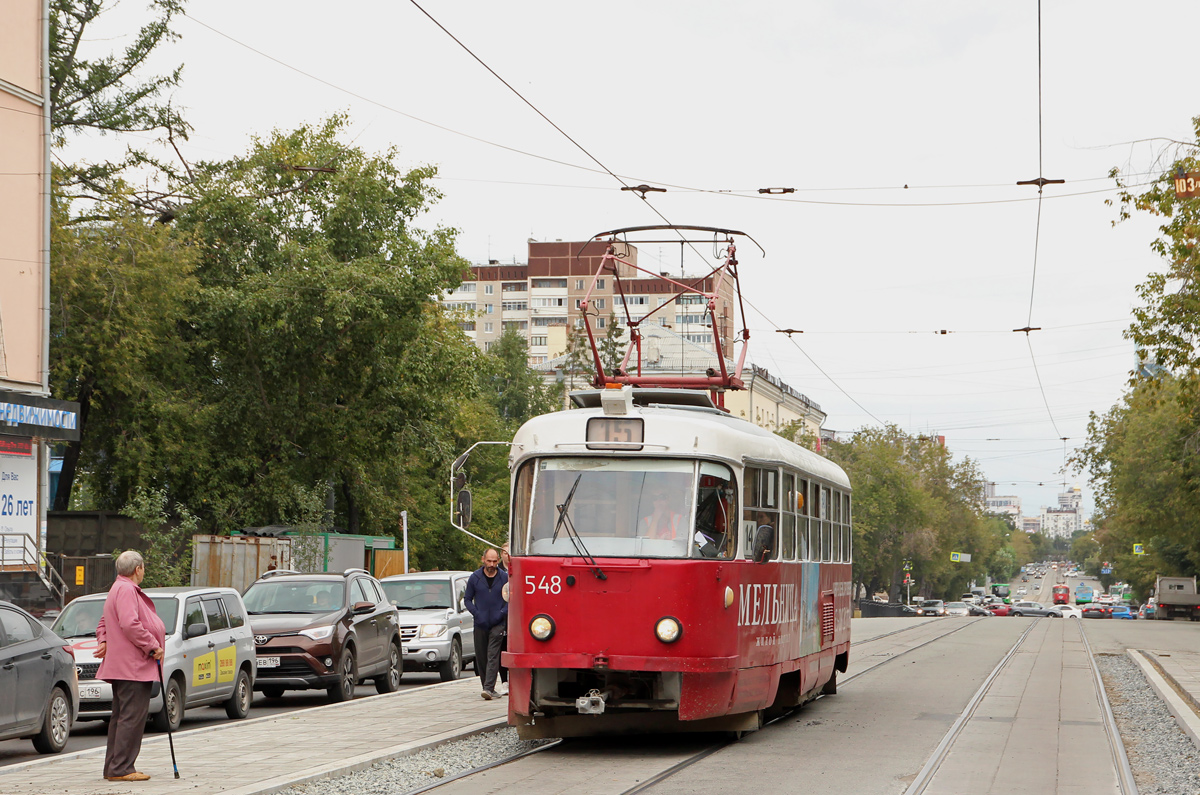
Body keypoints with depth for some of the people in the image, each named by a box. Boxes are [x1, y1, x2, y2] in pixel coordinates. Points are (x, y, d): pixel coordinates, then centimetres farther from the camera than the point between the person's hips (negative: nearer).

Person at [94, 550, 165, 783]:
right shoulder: (126, 590, -13)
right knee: (132, 715, -11)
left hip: (121, 665, 11)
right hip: (132, 667, -11)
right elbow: (130, 625, -24)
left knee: (121, 716, 13)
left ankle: (113, 767, 16)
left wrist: (104, 642, 12)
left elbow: (104, 624, 28)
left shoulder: (118, 589, 23)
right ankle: (121, 768, -13)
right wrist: (153, 647, -17)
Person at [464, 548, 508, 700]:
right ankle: (488, 687, 18)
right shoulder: (474, 578, 4)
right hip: (480, 624, 2)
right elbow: (468, 599, 9)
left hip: (497, 624, -2)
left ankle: (489, 688, -19)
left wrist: (502, 613, -9)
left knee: (493, 656, -12)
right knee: (481, 657, 6)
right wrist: (476, 614, -6)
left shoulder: (504, 578, 1)